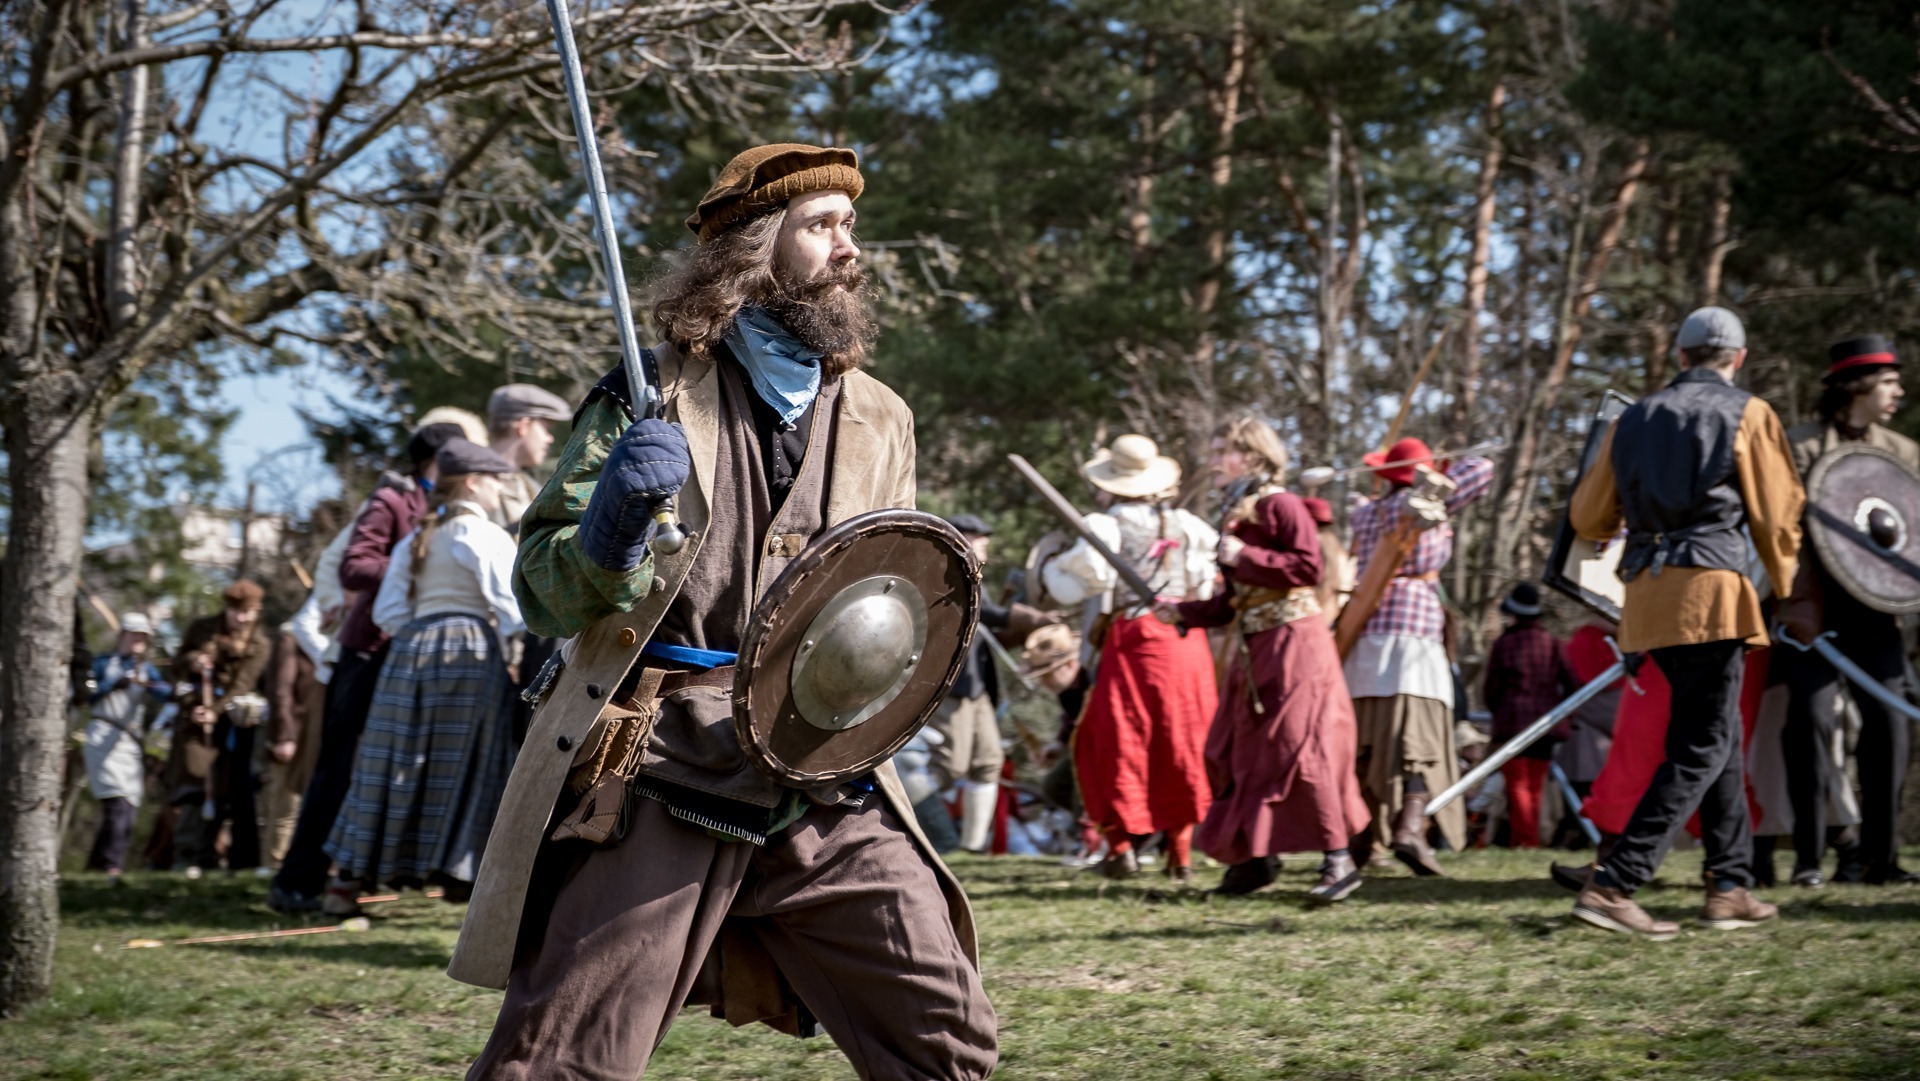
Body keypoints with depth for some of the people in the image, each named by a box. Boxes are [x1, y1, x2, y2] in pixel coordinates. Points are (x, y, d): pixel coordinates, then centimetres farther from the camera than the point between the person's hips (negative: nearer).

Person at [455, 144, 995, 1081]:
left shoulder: (878, 419, 14)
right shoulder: (653, 394, 1)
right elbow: (544, 597, -1)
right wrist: (613, 520, -22)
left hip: (825, 786, 4)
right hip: (658, 774, -4)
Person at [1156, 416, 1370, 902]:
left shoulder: (1280, 505, -9)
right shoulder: (1235, 515, 16)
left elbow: (1309, 568, -20)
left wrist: (1244, 556, -19)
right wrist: (1182, 613, 11)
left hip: (1293, 643, -9)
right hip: (1251, 650, 9)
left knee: (1299, 747, -12)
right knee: (1237, 752, 9)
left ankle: (1339, 860, -7)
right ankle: (1258, 856, 20)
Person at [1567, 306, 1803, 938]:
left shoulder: (1633, 419, 15)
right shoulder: (1747, 414, 1)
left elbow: (1587, 518, 17)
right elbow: (1778, 514, 2)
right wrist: (1787, 588, 19)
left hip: (1646, 597, 6)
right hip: (1710, 588, -6)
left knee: (1717, 738, 17)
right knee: (1701, 749, -5)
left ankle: (1731, 886, 18)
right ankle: (1613, 885, -15)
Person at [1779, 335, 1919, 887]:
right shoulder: (1801, 445, 0)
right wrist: (1800, 601, -19)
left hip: (1875, 608, 5)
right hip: (1815, 609, -5)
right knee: (1813, 718, -9)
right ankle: (1809, 856, -2)